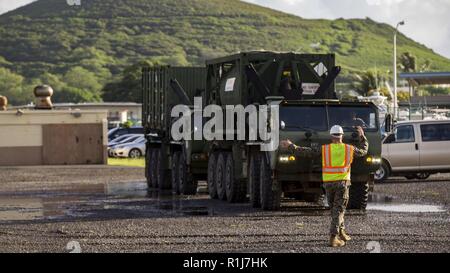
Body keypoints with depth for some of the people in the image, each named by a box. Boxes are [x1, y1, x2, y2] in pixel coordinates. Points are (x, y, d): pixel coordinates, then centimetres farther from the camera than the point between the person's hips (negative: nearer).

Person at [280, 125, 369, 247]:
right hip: (343, 182, -1)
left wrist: (291, 146, 13)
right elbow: (363, 151, 21)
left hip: (328, 183, 1)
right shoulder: (349, 149, 2)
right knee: (338, 210, -3)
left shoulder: (324, 149, -1)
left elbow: (306, 152, 2)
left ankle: (341, 233, 27)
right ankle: (333, 237, -15)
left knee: (335, 209, 20)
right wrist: (362, 136, 37)